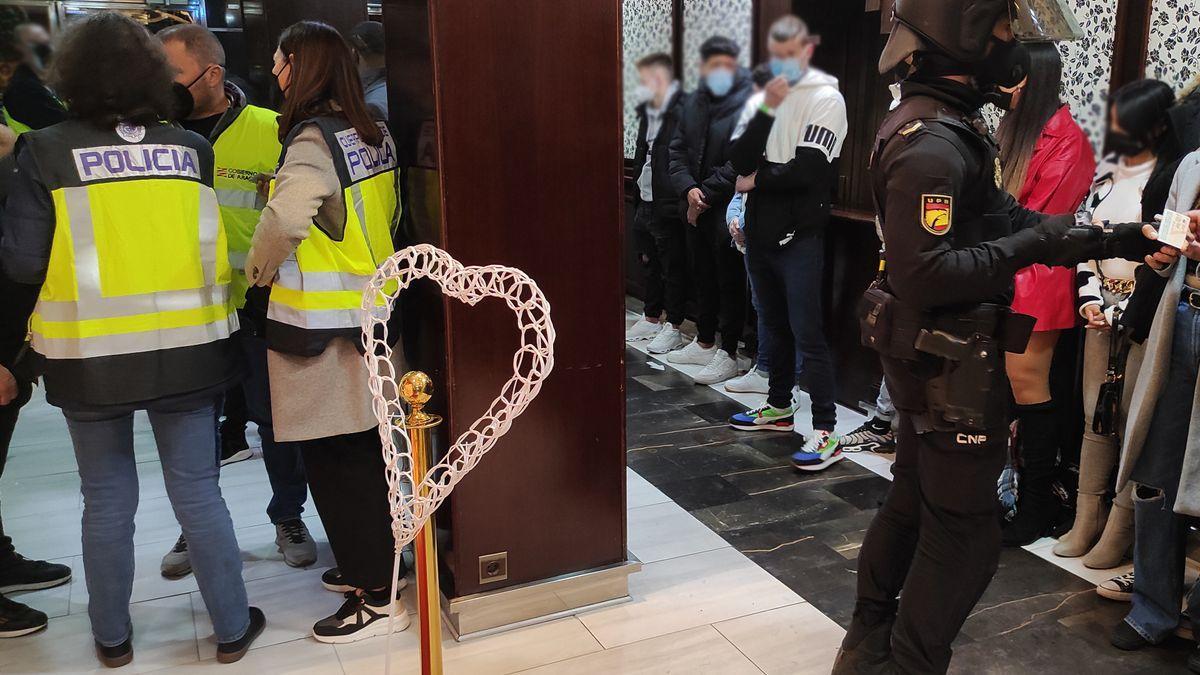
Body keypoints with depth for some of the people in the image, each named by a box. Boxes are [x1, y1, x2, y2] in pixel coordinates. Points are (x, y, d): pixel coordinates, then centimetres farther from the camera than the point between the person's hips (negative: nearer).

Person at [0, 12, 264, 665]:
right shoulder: (191, 149, -2)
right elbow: (217, 245, 0)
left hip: (91, 356, -1)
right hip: (186, 349, 1)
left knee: (107, 501, 15)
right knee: (199, 493, 12)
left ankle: (112, 636, 29)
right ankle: (232, 628, 22)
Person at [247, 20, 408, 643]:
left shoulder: (313, 138, -17)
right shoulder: (375, 135, 8)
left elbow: (286, 218, -31)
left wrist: (259, 271, -13)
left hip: (324, 323, -8)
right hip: (372, 306, 8)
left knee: (334, 460, 0)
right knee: (364, 452, 18)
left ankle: (376, 598, 9)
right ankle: (367, 565, 32)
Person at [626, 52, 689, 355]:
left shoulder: (682, 112, -16)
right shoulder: (647, 113, 13)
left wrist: (680, 199, -23)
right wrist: (638, 193, 18)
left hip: (669, 207, -9)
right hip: (646, 203, 9)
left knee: (673, 268, 3)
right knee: (650, 264, 19)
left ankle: (673, 328, 13)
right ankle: (651, 319, 33)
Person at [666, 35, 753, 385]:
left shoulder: (746, 104, -12)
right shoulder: (694, 104, 11)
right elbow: (677, 151, 9)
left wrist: (706, 194, -14)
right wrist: (688, 188, -8)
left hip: (728, 209, -7)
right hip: (695, 208, 7)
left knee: (729, 281, 1)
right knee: (703, 277, 17)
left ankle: (728, 354, 9)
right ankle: (704, 343, 32)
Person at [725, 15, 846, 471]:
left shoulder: (825, 97, -6)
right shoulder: (763, 97, 11)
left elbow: (808, 170, -17)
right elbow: (741, 163, -2)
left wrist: (757, 181, -3)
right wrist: (767, 111, -11)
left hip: (800, 236, -6)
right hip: (761, 231, 6)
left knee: (806, 332, -8)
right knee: (775, 326, 17)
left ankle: (826, 432, -4)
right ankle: (779, 407, 32)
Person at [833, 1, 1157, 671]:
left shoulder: (955, 126, 10)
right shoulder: (930, 144, -23)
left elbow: (1004, 220, 9)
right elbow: (925, 275, -28)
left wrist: (1119, 239, 4)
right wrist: (1030, 246, -22)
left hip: (936, 363, 10)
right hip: (951, 366, -10)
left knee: (913, 504, 20)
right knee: (964, 535, 2)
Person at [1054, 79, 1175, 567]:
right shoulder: (1106, 171, 12)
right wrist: (1090, 297, 4)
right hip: (1103, 307, 6)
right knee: (1095, 413, 9)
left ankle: (1121, 529, 10)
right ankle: (1087, 520, 19)